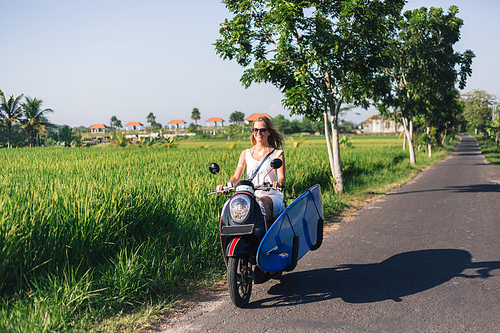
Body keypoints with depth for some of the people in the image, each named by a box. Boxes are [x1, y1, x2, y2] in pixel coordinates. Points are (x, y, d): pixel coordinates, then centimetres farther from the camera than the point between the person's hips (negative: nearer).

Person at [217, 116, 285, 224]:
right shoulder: (246, 153, 20)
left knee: (263, 203, -39)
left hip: (271, 196, -2)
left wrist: (279, 182, -27)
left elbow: (281, 177, -1)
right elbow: (236, 176, 11)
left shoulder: (277, 153, 11)